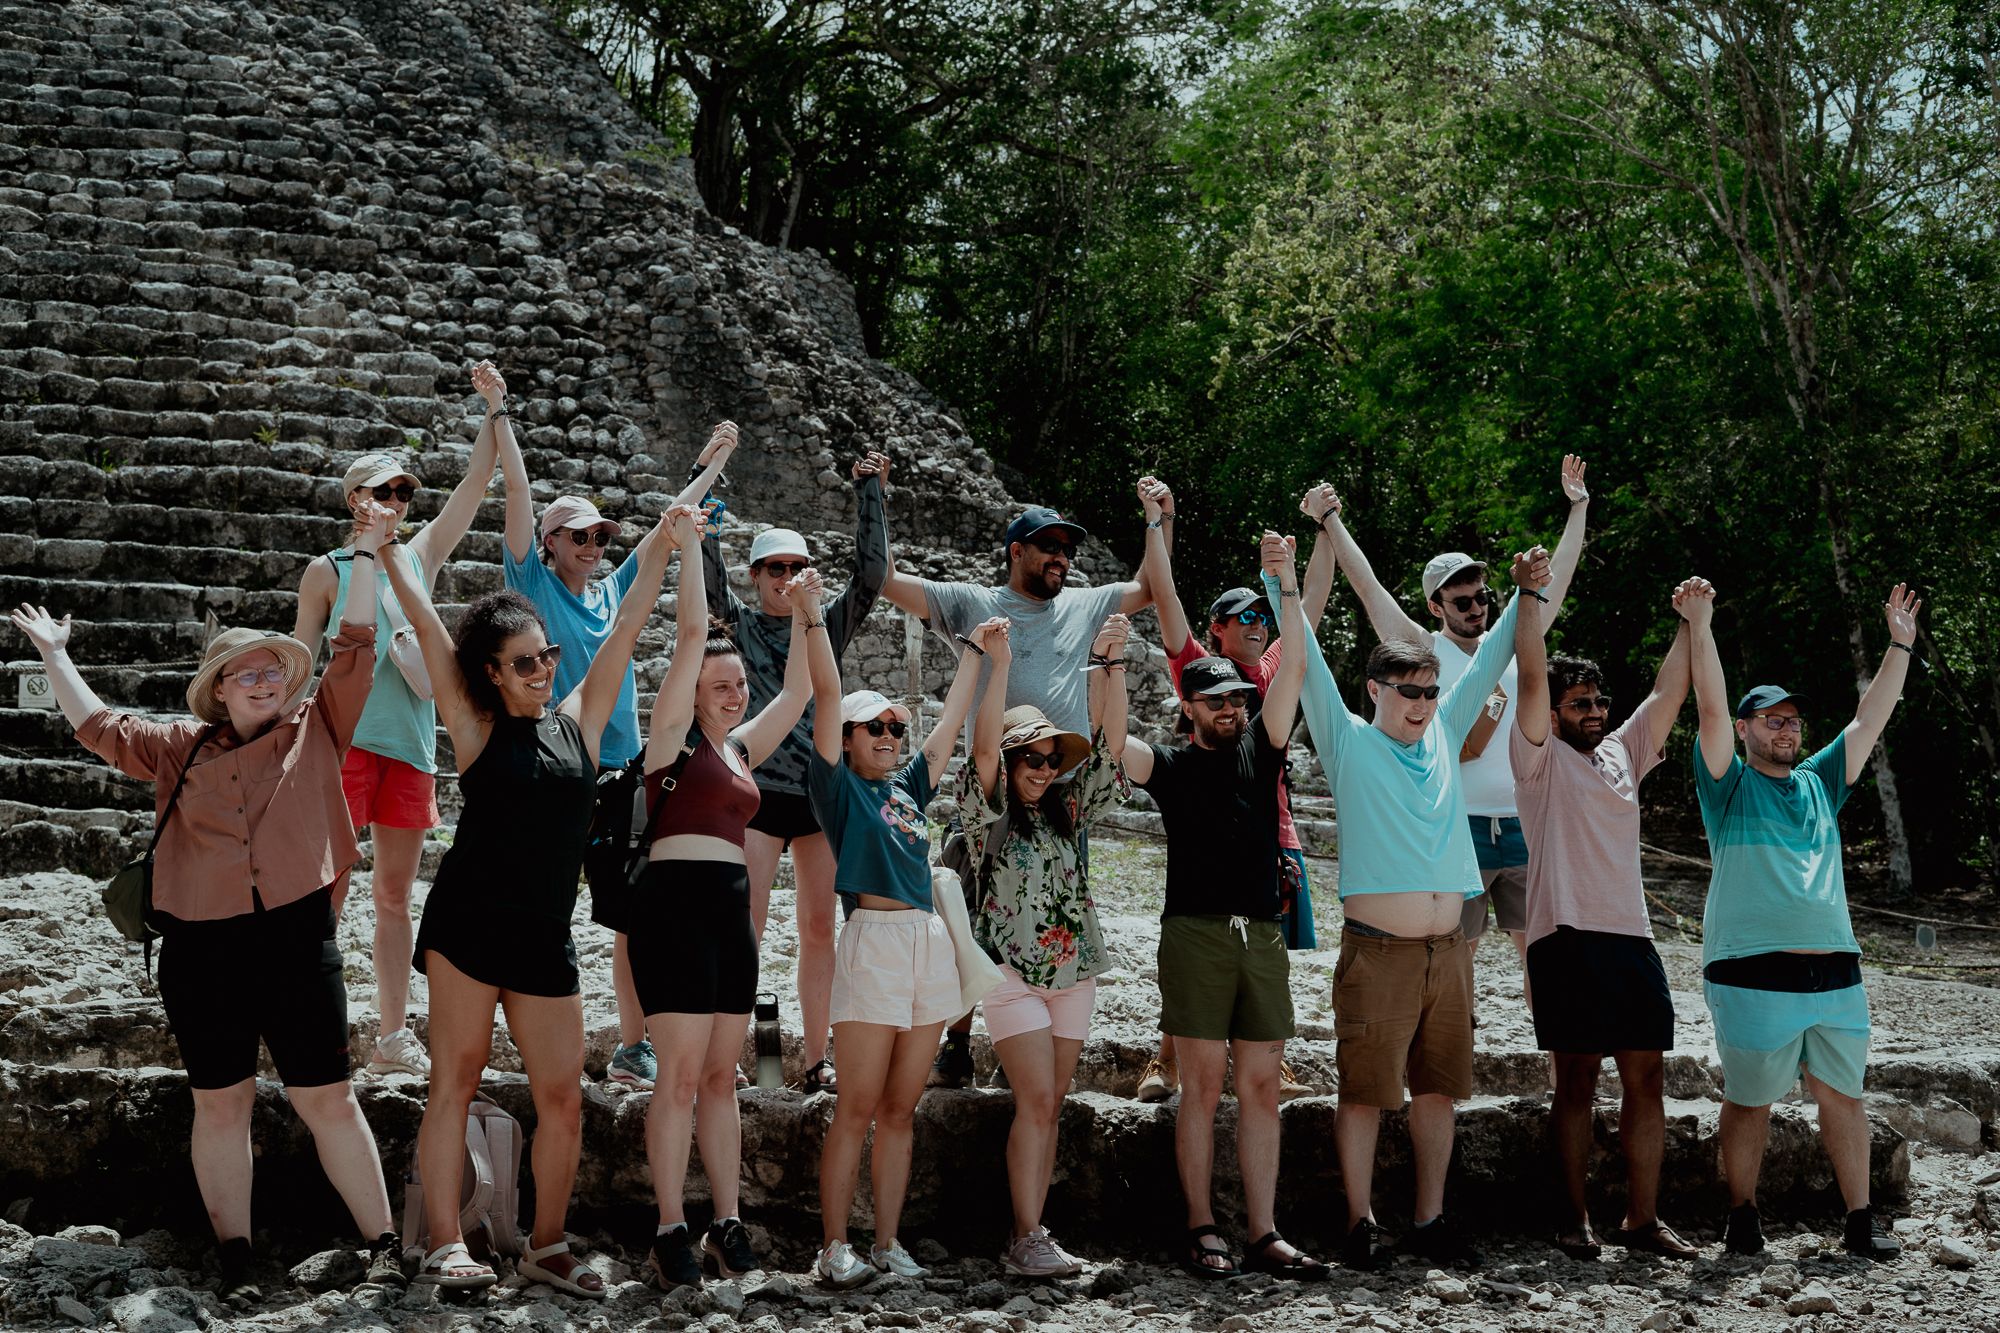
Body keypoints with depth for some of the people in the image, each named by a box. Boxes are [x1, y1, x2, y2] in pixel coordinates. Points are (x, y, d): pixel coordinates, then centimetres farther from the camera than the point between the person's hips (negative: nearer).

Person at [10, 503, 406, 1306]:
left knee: (325, 1099, 0)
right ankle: (234, 1256, 16)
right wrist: (54, 655, 27)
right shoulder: (181, 749, 12)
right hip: (201, 947, 2)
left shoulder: (316, 732, 7)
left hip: (297, 939, -2)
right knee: (220, 1103, 7)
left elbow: (354, 650, 3)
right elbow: (98, 726, 22)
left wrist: (367, 554, -2)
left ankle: (383, 1242, 6)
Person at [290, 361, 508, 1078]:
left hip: (411, 742, 4)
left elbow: (476, 483, 11)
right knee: (330, 888, -6)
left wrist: (494, 407, 3)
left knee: (395, 895, 7)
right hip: (346, 740, -4)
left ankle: (394, 1036, 11)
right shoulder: (328, 572, 4)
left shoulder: (421, 556, 15)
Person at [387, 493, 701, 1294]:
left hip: (546, 939, 4)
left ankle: (546, 1248, 17)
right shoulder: (476, 728, 1)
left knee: (562, 1098, 3)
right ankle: (444, 1246, 3)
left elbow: (624, 631, 11)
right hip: (469, 924, -3)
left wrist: (662, 551, 10)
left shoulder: (578, 722, 10)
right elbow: (426, 626, -1)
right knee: (456, 1079, 0)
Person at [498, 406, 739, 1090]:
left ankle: (634, 1047, 16)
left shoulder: (614, 592, 13)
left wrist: (711, 465, 26)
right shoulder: (535, 585, 1)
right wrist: (501, 416, -8)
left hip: (622, 772, 5)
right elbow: (519, 492, -5)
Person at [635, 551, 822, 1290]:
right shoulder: (675, 734, -1)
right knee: (681, 1076, -7)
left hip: (731, 911, 7)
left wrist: (806, 615, 22)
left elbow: (797, 691, 27)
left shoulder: (741, 748, 17)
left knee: (720, 1076, 9)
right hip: (675, 904, -7)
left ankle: (727, 1224, 13)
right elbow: (691, 631, -7)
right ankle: (671, 1231, -2)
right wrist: (691, 539, -5)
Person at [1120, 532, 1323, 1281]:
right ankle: (1202, 1232, 3)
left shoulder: (1259, 753, 13)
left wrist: (1285, 586, 0)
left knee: (1261, 1086, 3)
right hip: (1196, 932, -4)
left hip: (1262, 936, 4)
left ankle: (1264, 1234, 6)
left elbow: (1294, 668, 7)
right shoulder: (1171, 766, 6)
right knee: (1203, 1086, -2)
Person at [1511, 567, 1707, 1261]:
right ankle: (1575, 1217, 5)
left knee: (1647, 1078, 3)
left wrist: (1690, 622, 8)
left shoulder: (1624, 753, 19)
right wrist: (1532, 596, -12)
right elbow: (1532, 679, -7)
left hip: (1632, 937, 6)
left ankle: (1642, 1218, 9)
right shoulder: (1541, 758, 4)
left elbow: (1669, 692, 16)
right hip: (1568, 937, -6)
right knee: (1577, 1080, -2)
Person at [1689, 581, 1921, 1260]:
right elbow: (1711, 708, -7)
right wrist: (1699, 627, -13)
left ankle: (1860, 1221, 14)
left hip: (1835, 972, 5)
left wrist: (1900, 645, 12)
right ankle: (1742, 1218, 12)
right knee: (1750, 1101, 1)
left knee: (1842, 1095, 7)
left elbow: (1871, 720, 16)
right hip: (1754, 975, -5)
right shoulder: (1730, 785, 4)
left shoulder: (1820, 783, 18)